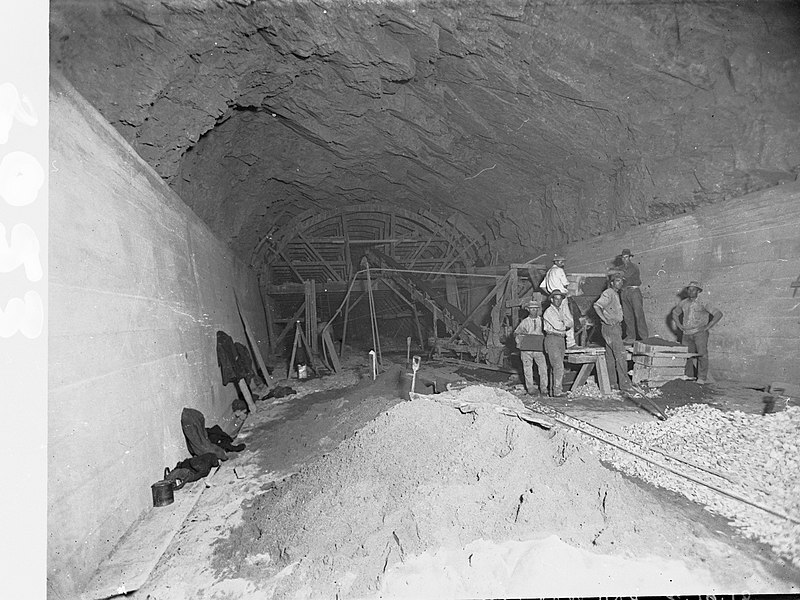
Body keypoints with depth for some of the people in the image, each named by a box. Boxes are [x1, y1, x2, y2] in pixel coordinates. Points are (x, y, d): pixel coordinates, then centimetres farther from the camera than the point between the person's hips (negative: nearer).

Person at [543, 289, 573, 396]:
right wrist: (566, 325, 2)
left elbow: (570, 323, 8)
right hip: (552, 339, -8)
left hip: (561, 339, 8)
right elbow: (557, 326, -15)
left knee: (555, 367, 9)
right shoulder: (549, 311, -7)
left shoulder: (561, 311, 18)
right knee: (559, 367, -14)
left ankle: (552, 390, 14)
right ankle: (557, 391, -12)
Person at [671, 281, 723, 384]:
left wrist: (707, 326, -10)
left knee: (702, 354, -9)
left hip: (700, 333, -4)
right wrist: (679, 325, 14)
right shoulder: (683, 303, 10)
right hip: (687, 333, 4)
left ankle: (702, 378, -5)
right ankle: (688, 376, 14)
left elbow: (718, 314, -7)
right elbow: (674, 313, 27)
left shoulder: (703, 303, -5)